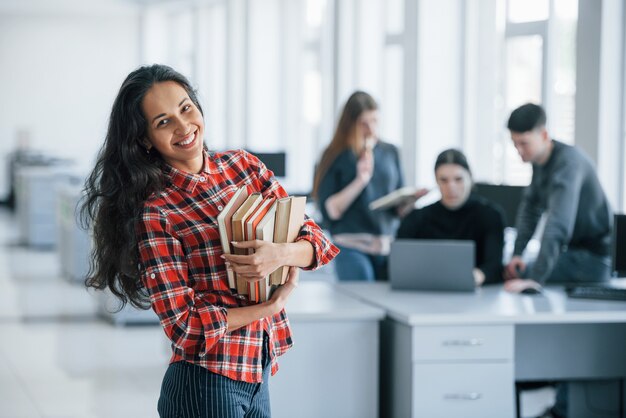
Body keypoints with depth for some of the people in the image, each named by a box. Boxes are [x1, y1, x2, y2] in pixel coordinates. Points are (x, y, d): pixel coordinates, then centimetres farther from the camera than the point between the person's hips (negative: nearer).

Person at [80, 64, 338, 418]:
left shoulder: (243, 166, 2)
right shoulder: (155, 213, -13)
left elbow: (319, 241, 2)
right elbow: (184, 324, -15)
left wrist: (280, 254, -19)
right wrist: (273, 305, -12)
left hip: (258, 373, 6)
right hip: (205, 384, -5)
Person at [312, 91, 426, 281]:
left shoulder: (390, 152, 11)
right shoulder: (337, 157, 0)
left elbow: (399, 208, 13)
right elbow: (331, 211, -8)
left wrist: (411, 200, -8)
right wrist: (360, 181, -17)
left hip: (388, 245, 4)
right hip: (352, 247, -4)